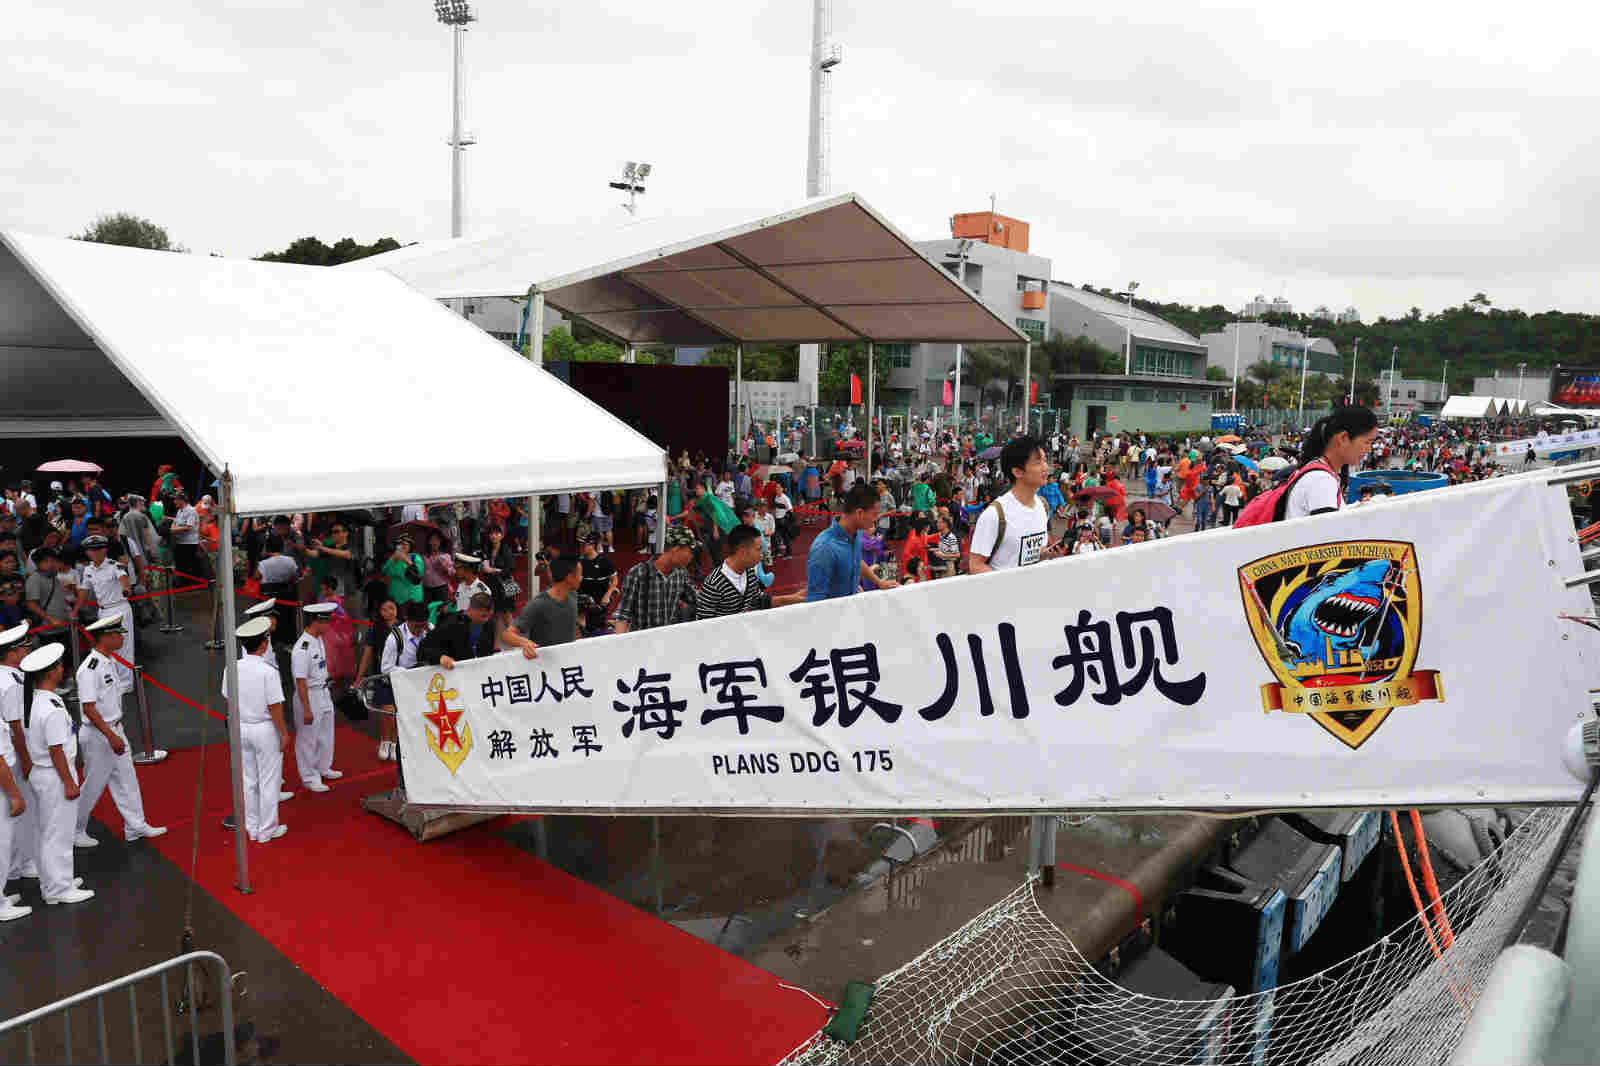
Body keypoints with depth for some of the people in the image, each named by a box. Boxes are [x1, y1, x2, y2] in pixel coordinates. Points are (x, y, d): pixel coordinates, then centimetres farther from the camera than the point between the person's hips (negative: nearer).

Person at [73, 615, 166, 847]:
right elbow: (89, 708, -24)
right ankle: (75, 832, 23)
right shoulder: (89, 669, -22)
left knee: (126, 779, 12)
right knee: (93, 786, 5)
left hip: (114, 729, 9)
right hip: (97, 735, -9)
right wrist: (111, 736, -25)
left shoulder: (110, 661, 6)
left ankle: (135, 826, 20)